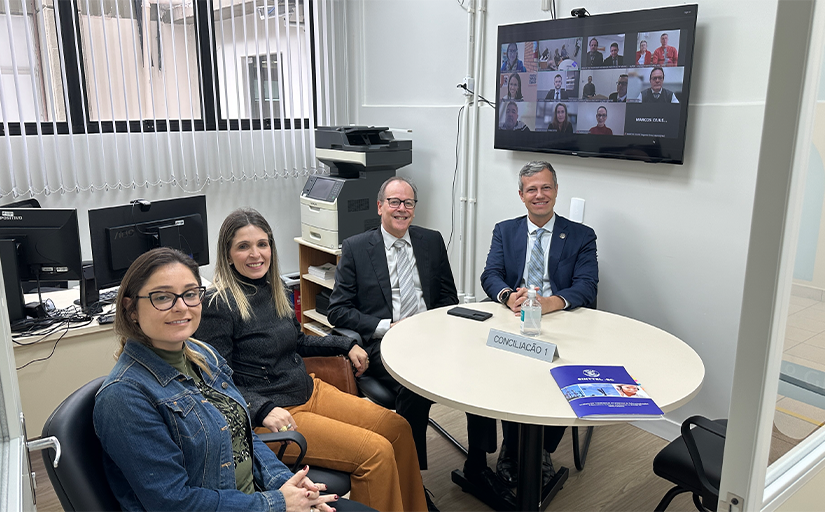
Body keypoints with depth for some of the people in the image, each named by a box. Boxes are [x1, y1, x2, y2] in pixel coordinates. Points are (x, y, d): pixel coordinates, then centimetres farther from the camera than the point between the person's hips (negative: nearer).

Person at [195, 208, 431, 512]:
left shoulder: (273, 288, 7)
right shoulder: (220, 304, -16)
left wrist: (346, 344, 18)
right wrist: (263, 409, -29)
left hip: (310, 391, 8)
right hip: (274, 414, -8)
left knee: (398, 429, 2)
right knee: (377, 452, -17)